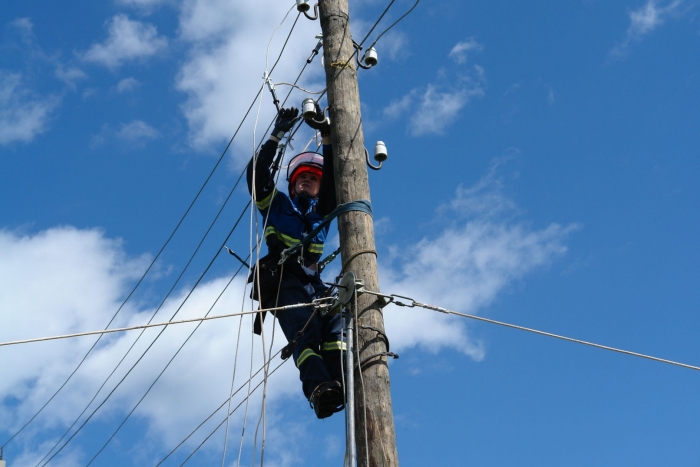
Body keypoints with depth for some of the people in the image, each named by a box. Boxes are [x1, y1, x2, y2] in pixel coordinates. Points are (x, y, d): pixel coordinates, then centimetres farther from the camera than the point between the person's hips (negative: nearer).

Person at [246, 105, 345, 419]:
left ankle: (339, 384, -45)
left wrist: (326, 133, 3)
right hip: (282, 279, -3)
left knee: (334, 319, -28)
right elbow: (257, 173, 5)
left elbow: (335, 175, 13)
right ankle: (318, 388, -50)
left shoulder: (322, 210, 26)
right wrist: (278, 134, 0)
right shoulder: (275, 203, 21)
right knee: (305, 330, -28)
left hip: (313, 281, 3)